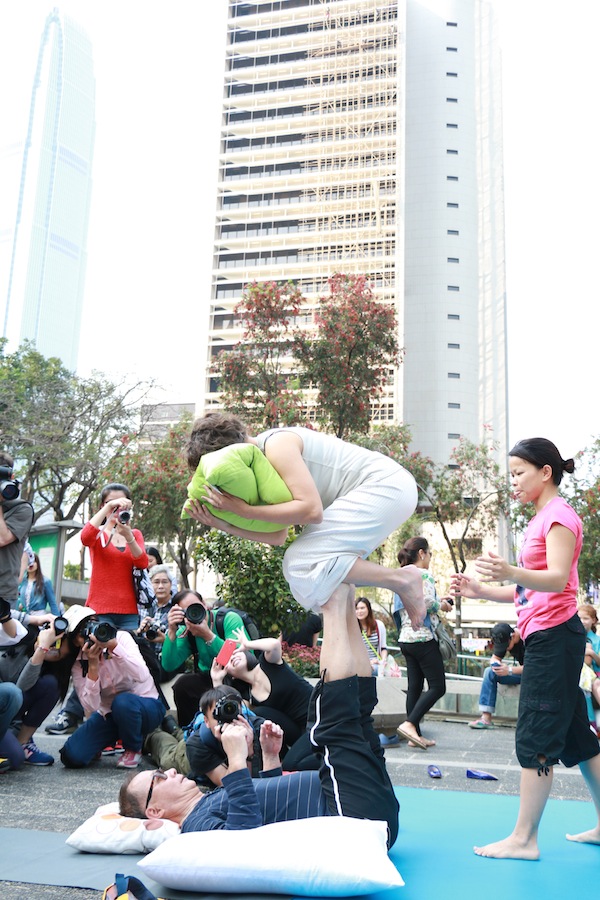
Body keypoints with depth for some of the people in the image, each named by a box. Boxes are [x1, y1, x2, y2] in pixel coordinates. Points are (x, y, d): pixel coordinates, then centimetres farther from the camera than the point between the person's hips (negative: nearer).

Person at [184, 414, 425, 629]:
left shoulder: (276, 445, -16)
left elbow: (311, 509, -27)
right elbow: (278, 535, 6)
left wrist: (244, 510, -24)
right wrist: (223, 524, -4)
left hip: (385, 484, -10)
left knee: (303, 563, -16)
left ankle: (401, 580, -8)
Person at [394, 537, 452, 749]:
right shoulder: (423, 575, -10)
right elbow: (428, 602, -22)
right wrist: (442, 605, -1)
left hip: (405, 639, 9)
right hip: (423, 638, -9)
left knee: (415, 687, 9)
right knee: (437, 686, -4)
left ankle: (415, 735, 9)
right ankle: (409, 724, -14)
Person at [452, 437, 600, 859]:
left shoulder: (559, 515, -10)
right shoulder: (541, 519, 20)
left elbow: (558, 579, -24)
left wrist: (511, 572, -41)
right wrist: (482, 591, 7)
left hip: (555, 636, -10)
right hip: (546, 638, 10)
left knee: (536, 736, -7)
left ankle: (524, 839, -1)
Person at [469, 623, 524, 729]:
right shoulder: (503, 640, -5)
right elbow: (495, 658, 3)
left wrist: (510, 670, -35)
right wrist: (495, 663, -22)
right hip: (520, 672, 7)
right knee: (489, 672, -11)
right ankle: (486, 718, -17)